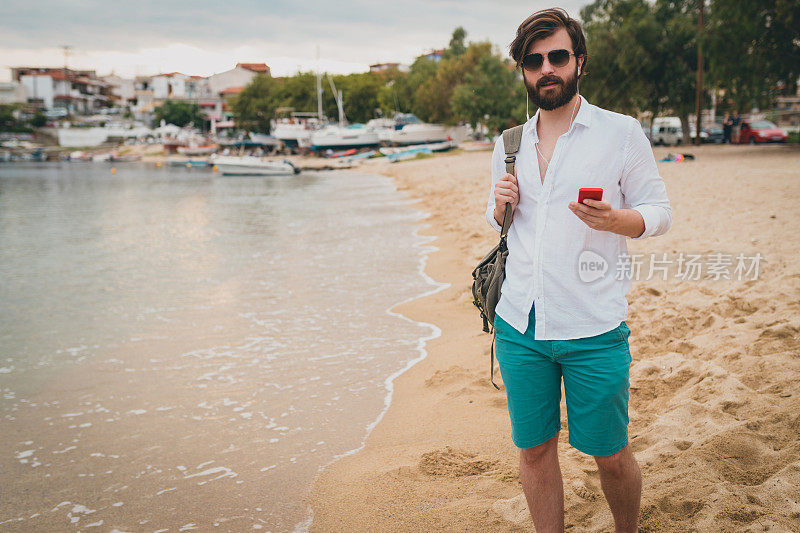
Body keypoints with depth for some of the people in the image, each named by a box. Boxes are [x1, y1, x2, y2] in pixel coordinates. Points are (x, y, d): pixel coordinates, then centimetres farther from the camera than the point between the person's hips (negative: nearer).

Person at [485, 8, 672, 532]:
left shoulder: (622, 132, -1)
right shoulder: (509, 145, 11)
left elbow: (659, 211, 0)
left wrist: (614, 219, -22)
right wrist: (501, 205, -2)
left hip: (594, 329, -3)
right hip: (519, 325, 4)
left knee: (610, 455, 8)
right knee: (535, 450, 11)